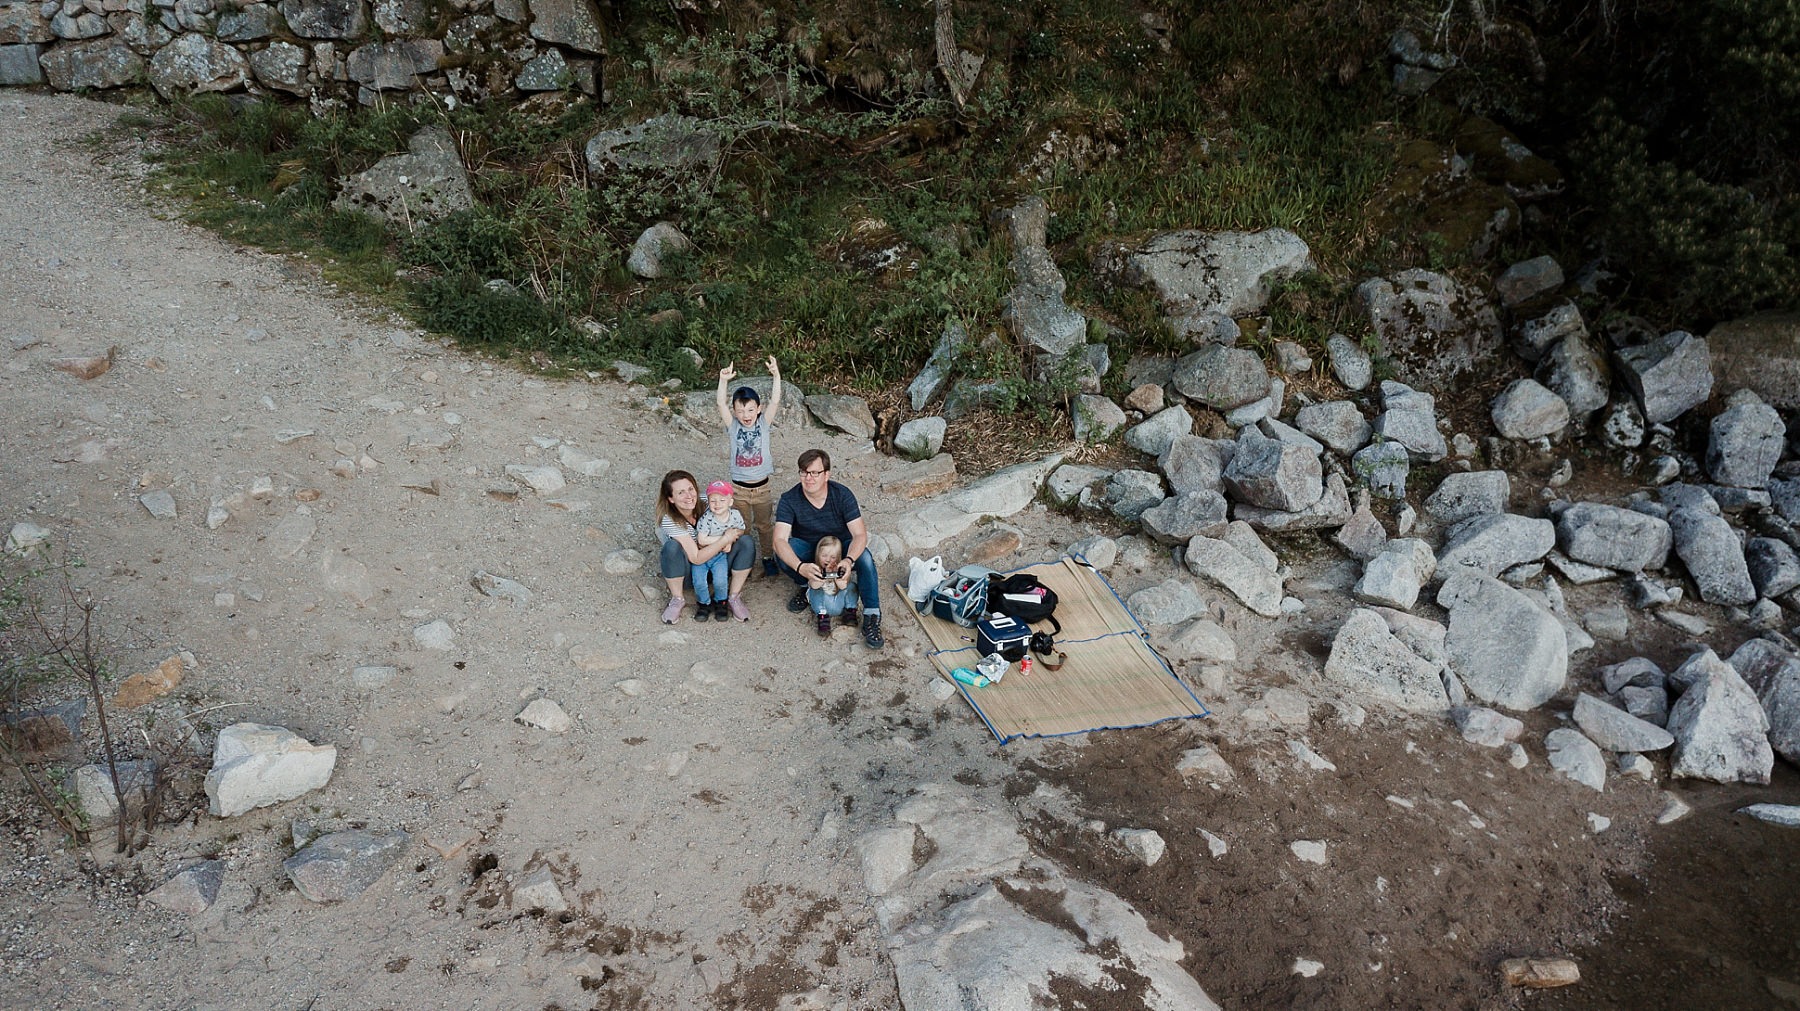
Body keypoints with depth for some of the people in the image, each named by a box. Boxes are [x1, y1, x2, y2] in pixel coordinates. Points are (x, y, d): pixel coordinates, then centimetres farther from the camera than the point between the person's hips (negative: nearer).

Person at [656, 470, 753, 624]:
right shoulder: (669, 520, -26)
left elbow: (742, 530, -7)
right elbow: (696, 558, -30)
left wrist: (730, 540, -29)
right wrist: (725, 539, -30)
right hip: (685, 569, -4)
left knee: (747, 542, -19)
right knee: (672, 547, -34)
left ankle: (734, 598, -7)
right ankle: (676, 600, -14)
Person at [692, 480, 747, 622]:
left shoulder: (735, 515, -10)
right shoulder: (706, 518, -22)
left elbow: (741, 531, 10)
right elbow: (702, 540, -24)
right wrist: (723, 538, -21)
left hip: (720, 555, 2)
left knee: (720, 581, -17)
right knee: (699, 582, -15)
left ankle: (720, 603, 13)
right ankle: (704, 603, 15)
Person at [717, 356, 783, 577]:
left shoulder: (763, 423, -7)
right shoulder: (733, 426, -8)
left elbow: (775, 401, -19)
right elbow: (721, 404, -22)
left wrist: (776, 375, -32)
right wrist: (723, 381, -37)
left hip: (761, 486, 0)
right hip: (739, 487, 0)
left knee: (764, 524, 16)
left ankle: (768, 556, 33)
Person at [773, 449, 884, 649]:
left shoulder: (842, 495, -21)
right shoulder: (789, 500, -22)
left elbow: (860, 535, -26)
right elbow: (780, 540, -32)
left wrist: (848, 560, -48)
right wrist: (800, 567, -51)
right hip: (806, 548, 0)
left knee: (864, 557, -32)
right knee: (782, 554, -32)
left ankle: (871, 617, -24)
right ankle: (803, 587, -2)